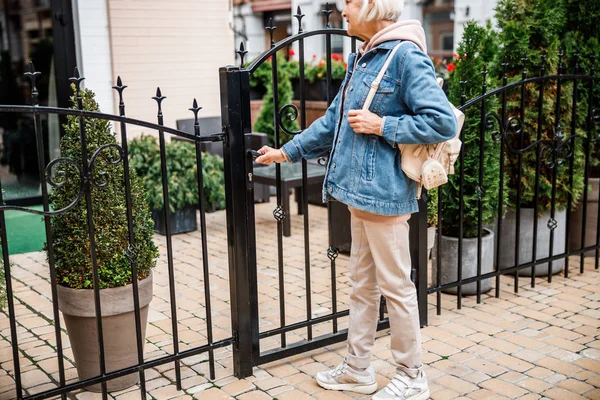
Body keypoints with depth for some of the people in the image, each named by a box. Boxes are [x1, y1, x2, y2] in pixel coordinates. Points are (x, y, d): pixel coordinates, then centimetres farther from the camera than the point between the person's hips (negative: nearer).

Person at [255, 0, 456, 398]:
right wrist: (288, 151, 22)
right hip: (361, 190, 9)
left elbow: (444, 122, -20)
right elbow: (335, 119, 20)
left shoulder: (406, 55, -15)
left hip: (385, 192, -9)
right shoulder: (362, 58, 12)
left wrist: (381, 126, -17)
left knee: (395, 286, 4)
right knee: (363, 283, 17)